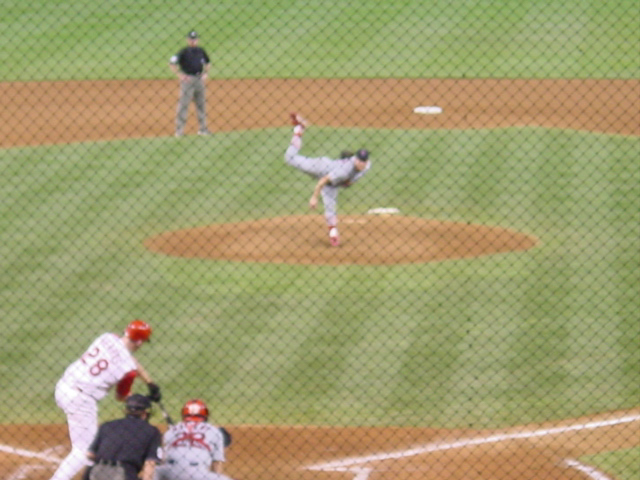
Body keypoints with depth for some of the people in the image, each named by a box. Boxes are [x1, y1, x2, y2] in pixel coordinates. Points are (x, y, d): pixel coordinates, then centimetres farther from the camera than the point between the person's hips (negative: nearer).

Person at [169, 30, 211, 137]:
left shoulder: (201, 51, 9)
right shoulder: (184, 52, -9)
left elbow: (207, 63, 26)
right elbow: (172, 63, -13)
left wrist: (205, 73, 11)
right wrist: (180, 75, -15)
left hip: (199, 79, 6)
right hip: (187, 80, -6)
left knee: (201, 104, 12)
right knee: (183, 104, -7)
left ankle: (203, 128, 21)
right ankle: (179, 130, -4)